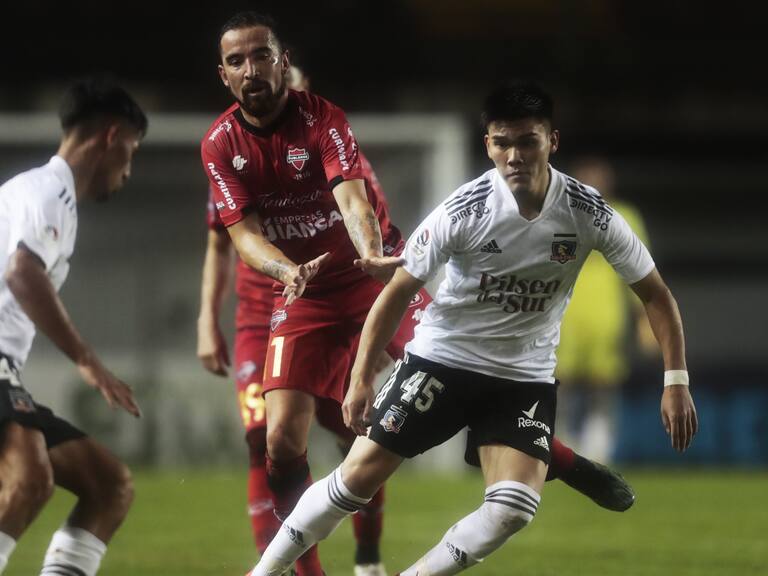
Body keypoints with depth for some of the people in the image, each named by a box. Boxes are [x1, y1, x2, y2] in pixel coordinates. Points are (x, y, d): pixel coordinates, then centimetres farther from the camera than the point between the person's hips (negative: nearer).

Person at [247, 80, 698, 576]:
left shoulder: (591, 214, -13)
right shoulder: (464, 211, -18)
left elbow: (655, 295, -3)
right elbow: (399, 292, -8)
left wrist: (676, 381, -10)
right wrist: (361, 378, -12)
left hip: (526, 376, 1)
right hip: (442, 358, -1)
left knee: (514, 508, -18)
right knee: (359, 478, -5)